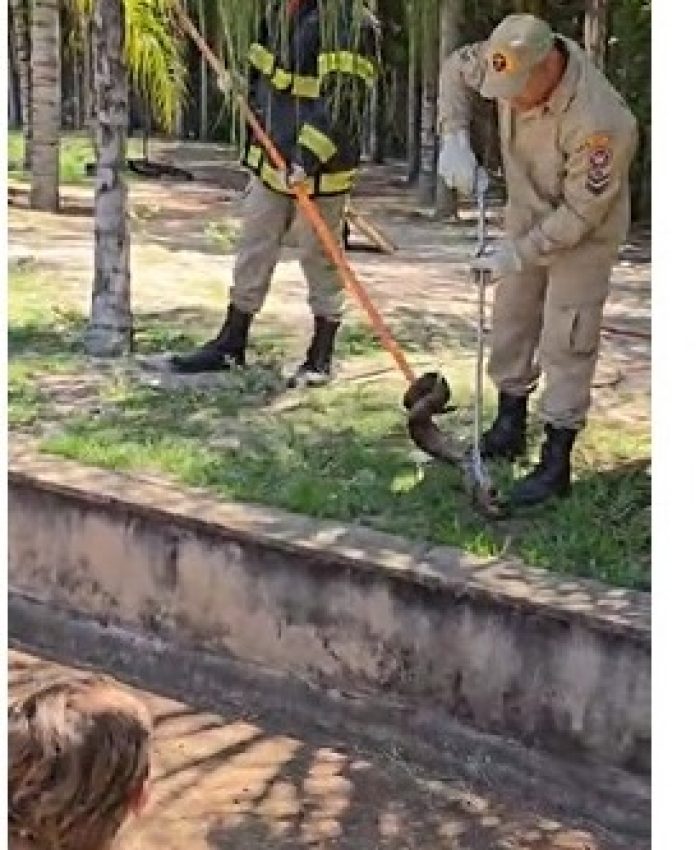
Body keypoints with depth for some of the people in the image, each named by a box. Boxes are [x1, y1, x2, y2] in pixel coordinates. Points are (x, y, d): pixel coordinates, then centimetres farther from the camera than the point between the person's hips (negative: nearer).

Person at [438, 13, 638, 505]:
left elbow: (580, 213, -28)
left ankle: (557, 467, 4)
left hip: (582, 235, -7)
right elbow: (457, 68, 0)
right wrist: (455, 139, -14)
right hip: (528, 217, 7)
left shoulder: (599, 122, -38)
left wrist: (520, 253, -24)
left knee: (565, 346, -5)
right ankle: (510, 428, 35)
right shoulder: (518, 60, -19)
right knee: (511, 321, 17)